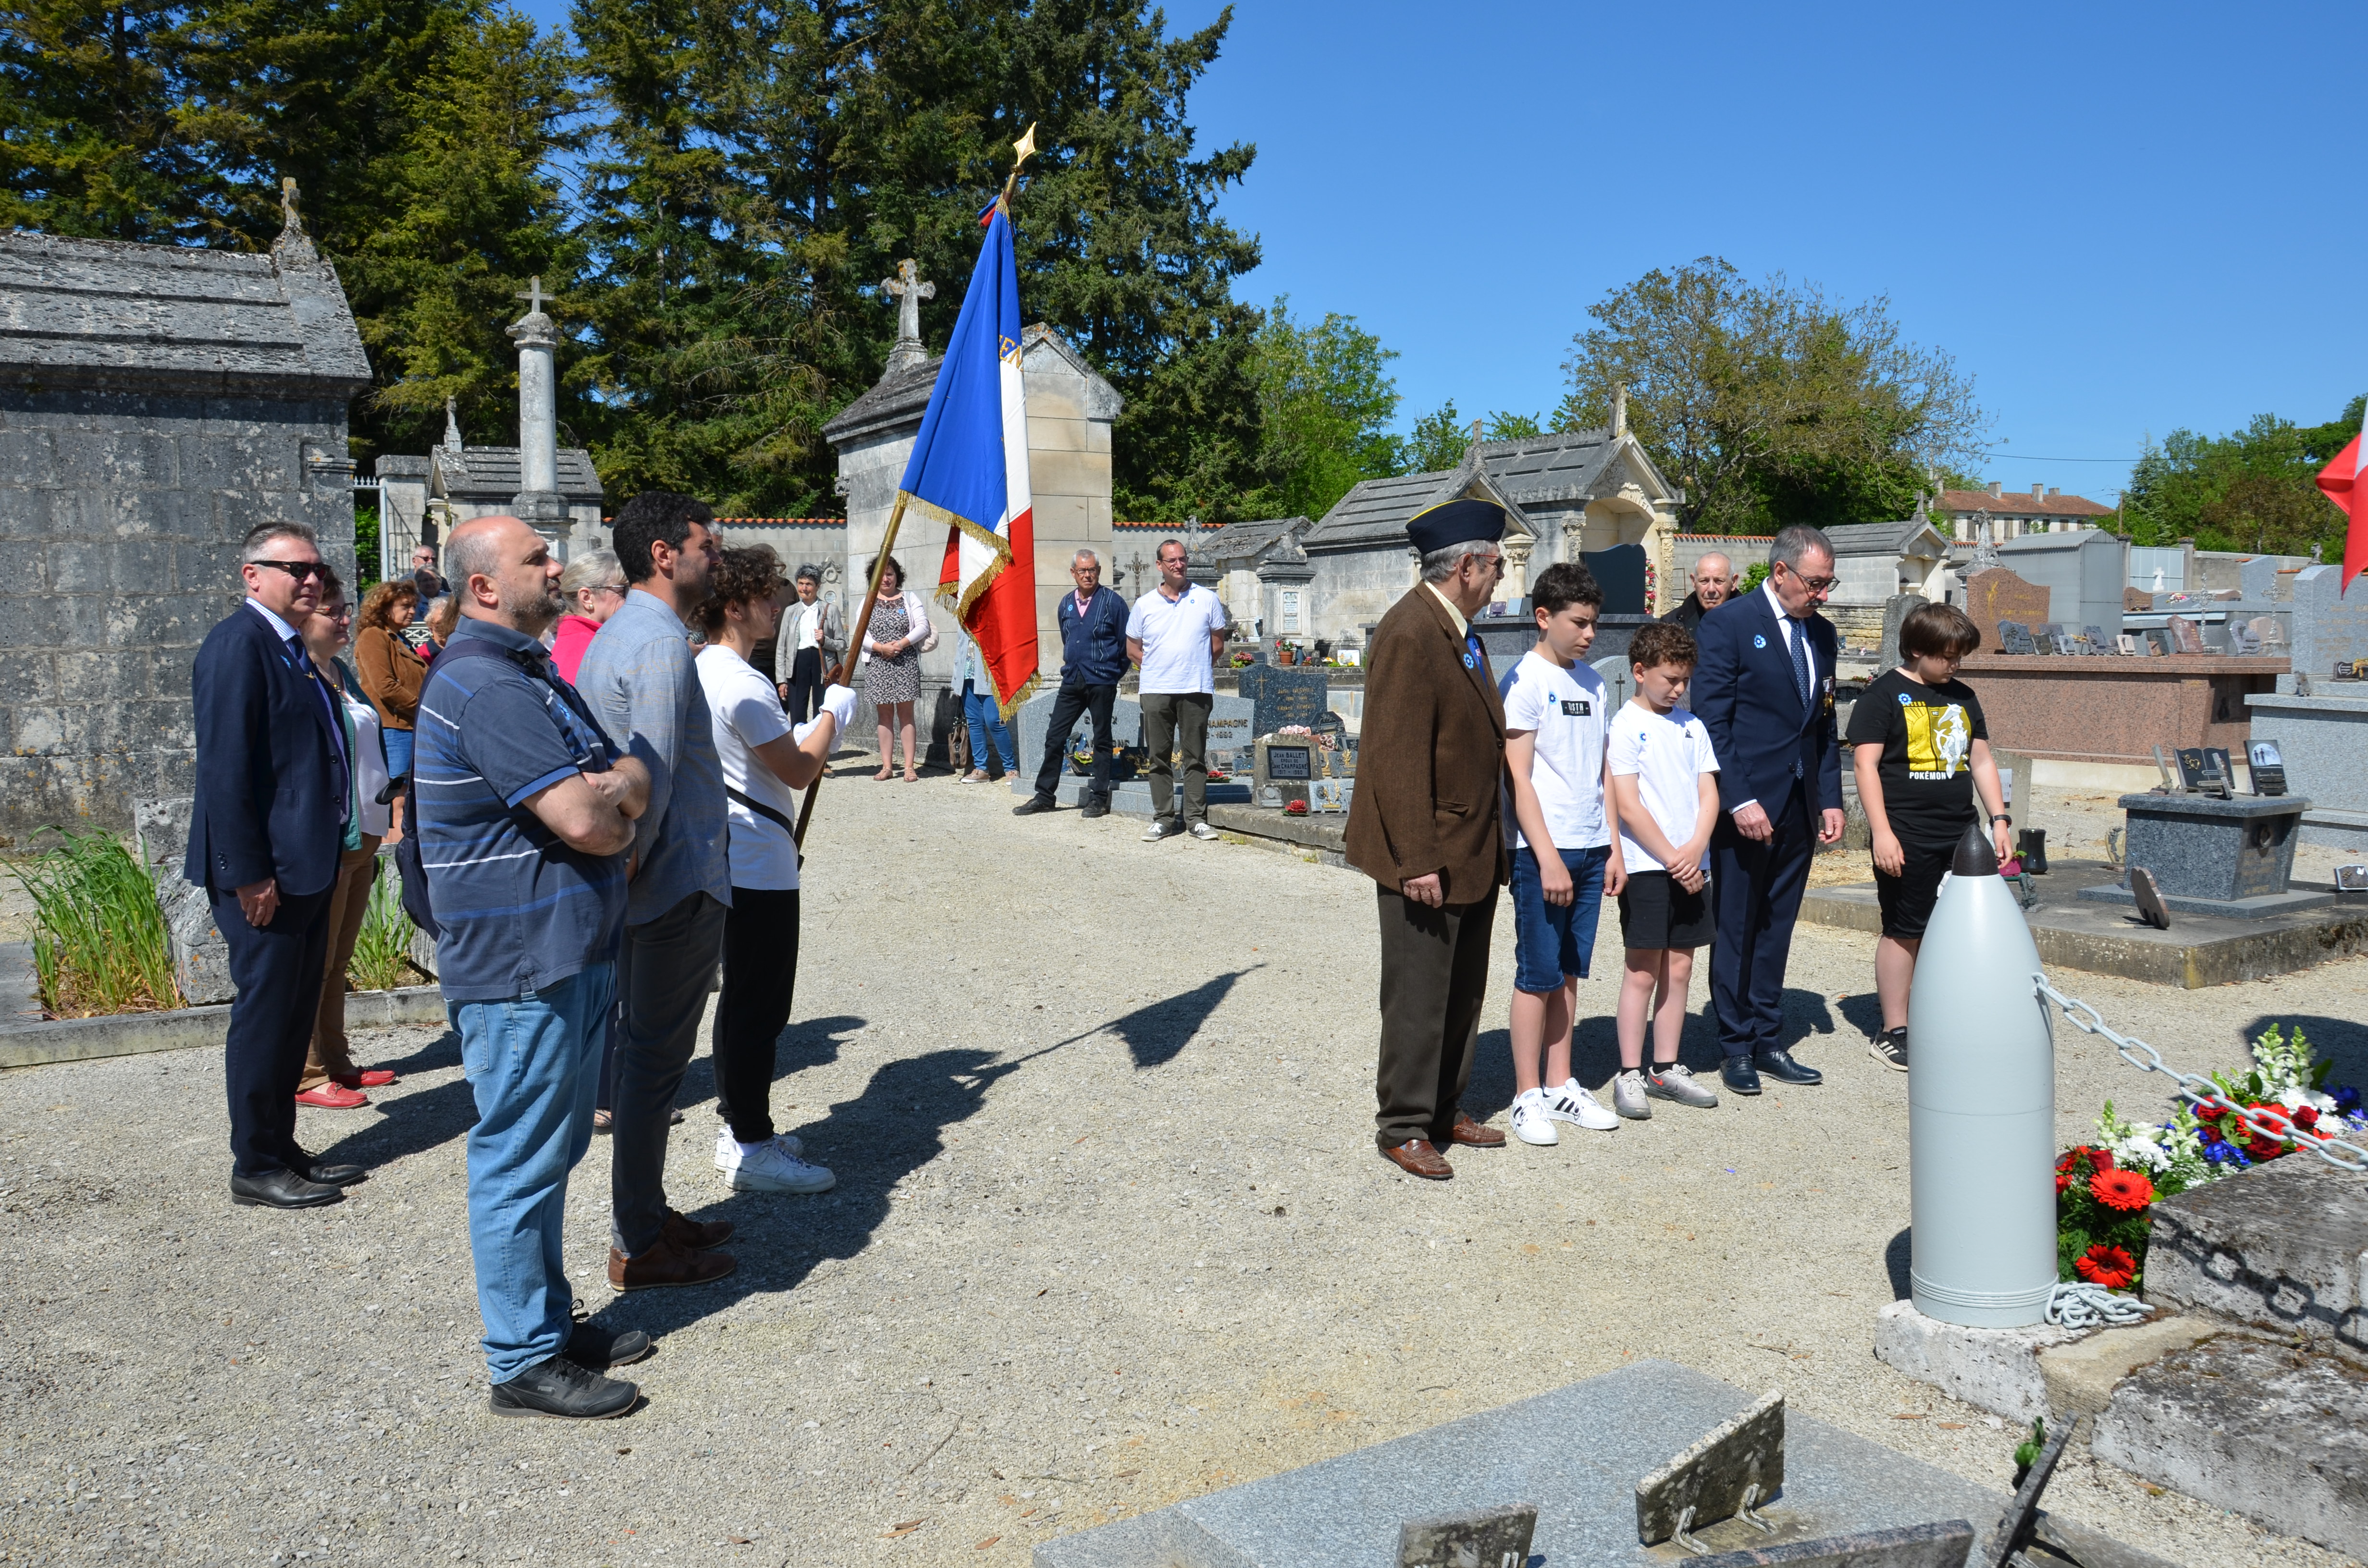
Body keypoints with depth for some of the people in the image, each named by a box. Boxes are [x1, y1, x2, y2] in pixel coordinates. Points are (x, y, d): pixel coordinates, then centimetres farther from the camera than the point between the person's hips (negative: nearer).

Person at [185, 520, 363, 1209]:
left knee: (295, 1015, 15)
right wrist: (249, 874, -22)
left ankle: (283, 1150, 26)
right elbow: (226, 767, -20)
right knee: (264, 1016, 0)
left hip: (306, 866, 10)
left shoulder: (291, 649, 15)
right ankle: (256, 1169, 11)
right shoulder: (238, 645, -14)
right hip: (267, 872, -10)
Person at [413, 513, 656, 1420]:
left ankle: (550, 1322, 33)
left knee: (552, 1149, 19)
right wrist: (613, 794, -5)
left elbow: (631, 787, 17)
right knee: (520, 1158, 0)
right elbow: (588, 822, -24)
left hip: (571, 954, 11)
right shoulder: (486, 685, -20)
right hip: (520, 968, -11)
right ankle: (523, 1365, 12)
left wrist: (607, 796, -3)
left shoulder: (529, 672, 15)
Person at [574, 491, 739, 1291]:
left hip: (642, 885, 10)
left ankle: (647, 1217, 29)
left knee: (640, 1050, 17)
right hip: (680, 882, -10)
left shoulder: (615, 633, 14)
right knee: (656, 1059, -1)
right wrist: (631, 864, -13)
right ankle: (639, 1245, 9)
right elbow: (652, 774, -24)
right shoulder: (660, 642, -18)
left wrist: (622, 866, 15)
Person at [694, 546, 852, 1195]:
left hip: (730, 862, 11)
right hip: (761, 867, -11)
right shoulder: (743, 683, -20)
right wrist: (833, 712, -2)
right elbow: (801, 770, -17)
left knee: (741, 995, 18)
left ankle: (737, 1126, 27)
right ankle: (752, 1149, 4)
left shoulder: (702, 671, 11)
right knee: (761, 1006, -3)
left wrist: (799, 747, 16)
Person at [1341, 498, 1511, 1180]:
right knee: (1418, 998, 2)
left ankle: (1445, 1111, 31)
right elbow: (1397, 758, -22)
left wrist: (1491, 843, 16)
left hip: (1474, 852, 10)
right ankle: (1403, 1126, 16)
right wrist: (1417, 861, -23)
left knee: (1463, 994, 17)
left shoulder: (1460, 632, 12)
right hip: (1428, 855, -10)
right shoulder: (1409, 635, -19)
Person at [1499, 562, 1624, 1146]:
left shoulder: (1592, 683, 13)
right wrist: (1548, 857, -16)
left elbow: (1601, 774, 17)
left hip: (1590, 849, 7)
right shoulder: (1524, 682, -8)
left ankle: (1560, 1085, 20)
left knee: (1569, 972, 12)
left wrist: (1612, 849, 12)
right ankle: (1528, 1097, 7)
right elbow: (1518, 777, -12)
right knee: (1538, 975, -1)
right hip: (1543, 850, -7)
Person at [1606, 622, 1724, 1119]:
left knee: (1679, 967, 9)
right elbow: (1628, 805, -11)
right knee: (1642, 970, -2)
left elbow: (1709, 795, 9)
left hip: (1690, 865, 6)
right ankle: (1630, 1075, 5)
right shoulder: (1625, 725, -6)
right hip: (1645, 866, -6)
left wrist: (1695, 851, -8)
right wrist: (1671, 858, -12)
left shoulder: (1691, 725, 12)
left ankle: (1667, 1069, 18)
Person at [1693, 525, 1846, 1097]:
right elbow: (1712, 722, -12)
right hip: (1747, 806, -6)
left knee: (1776, 930, 12)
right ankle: (1736, 1048, 14)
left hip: (1799, 809, 6)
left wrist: (1831, 799, 8)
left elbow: (1825, 725, 17)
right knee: (1736, 931, 4)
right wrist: (1740, 801, -17)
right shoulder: (1728, 624, -8)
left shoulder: (1821, 632, 13)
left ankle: (1767, 1042, 21)